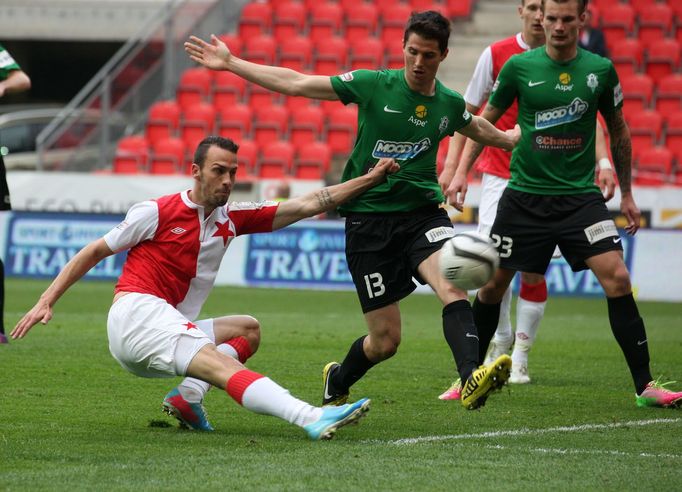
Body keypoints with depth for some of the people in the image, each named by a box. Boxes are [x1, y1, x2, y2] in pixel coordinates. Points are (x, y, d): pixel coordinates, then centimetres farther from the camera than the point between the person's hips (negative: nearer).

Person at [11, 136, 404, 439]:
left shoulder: (232, 218, 14)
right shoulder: (158, 213, -1)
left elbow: (306, 205, 11)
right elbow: (94, 252, 7)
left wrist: (370, 179, 5)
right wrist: (46, 301, 2)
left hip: (173, 329, 9)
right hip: (137, 314, -9)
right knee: (222, 364, -27)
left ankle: (188, 396, -12)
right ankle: (314, 419, -50)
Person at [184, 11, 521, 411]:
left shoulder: (449, 104, 4)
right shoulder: (373, 85, -6)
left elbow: (475, 127, 31)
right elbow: (296, 84, -2)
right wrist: (230, 63, -2)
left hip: (423, 212, 2)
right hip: (369, 219, -2)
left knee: (453, 285, -30)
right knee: (385, 340, -1)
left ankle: (472, 379, -43)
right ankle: (337, 382, 31)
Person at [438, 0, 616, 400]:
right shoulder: (497, 55, -1)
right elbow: (469, 113, 5)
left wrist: (603, 161, -14)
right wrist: (453, 167, -3)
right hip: (499, 175, 0)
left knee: (532, 270, -1)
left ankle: (520, 357, 9)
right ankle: (499, 345, 4)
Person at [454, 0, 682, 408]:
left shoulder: (600, 70, -1)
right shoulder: (519, 67, -3)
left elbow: (618, 130, 12)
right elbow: (486, 121, 9)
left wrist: (627, 194, 14)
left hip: (581, 196, 0)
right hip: (525, 196, 0)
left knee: (617, 279, -14)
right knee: (493, 284, 4)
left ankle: (645, 386, -9)